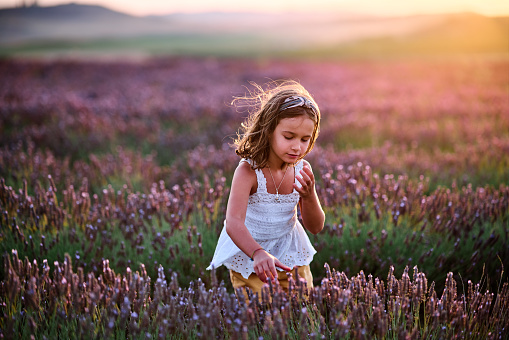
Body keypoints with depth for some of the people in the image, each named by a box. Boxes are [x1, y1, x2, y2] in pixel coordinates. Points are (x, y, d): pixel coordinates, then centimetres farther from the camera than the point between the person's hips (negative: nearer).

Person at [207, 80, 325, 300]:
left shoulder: (301, 170, -12)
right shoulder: (248, 171, -28)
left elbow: (316, 227, -8)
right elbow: (233, 223, -41)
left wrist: (309, 196, -28)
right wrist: (258, 254, -58)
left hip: (290, 255, 5)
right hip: (248, 254, -4)